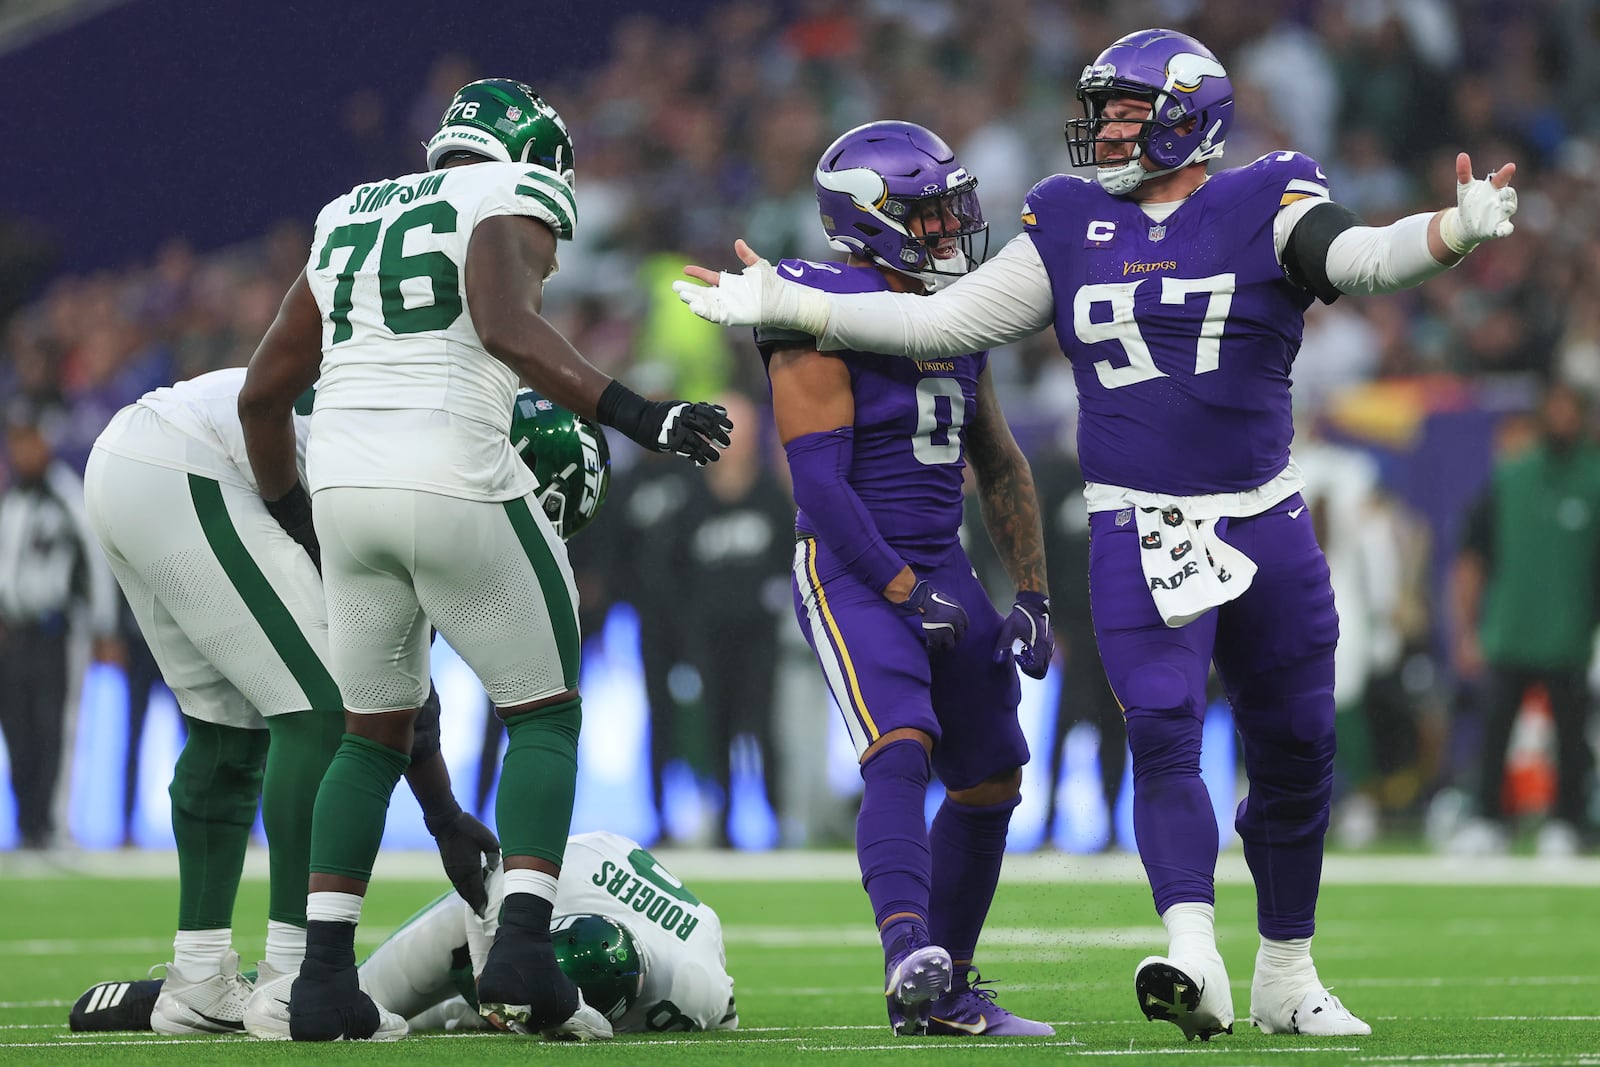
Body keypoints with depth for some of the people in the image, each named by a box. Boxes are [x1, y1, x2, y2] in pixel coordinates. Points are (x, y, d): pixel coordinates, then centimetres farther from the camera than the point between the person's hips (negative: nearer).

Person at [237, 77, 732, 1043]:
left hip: (346, 489, 6)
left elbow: (263, 394, 23)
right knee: (546, 712, 9)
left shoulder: (346, 222, 22)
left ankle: (326, 975, 10)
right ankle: (524, 952, -7)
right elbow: (507, 327, -19)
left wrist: (295, 519, 35)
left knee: (375, 734, 20)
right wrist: (637, 414, -22)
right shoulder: (509, 204, 3)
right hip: (458, 485, -5)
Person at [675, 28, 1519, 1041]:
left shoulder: (1264, 205, -1)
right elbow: (948, 322, 10)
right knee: (1163, 736, -18)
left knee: (1294, 750, 6)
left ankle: (1287, 977, 22)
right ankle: (1194, 960, -29)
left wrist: (1459, 231, -39)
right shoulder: (1072, 224, 8)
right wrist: (787, 305, 5)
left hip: (1266, 521, 0)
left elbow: (1360, 258, -18)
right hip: (1139, 530, 0)